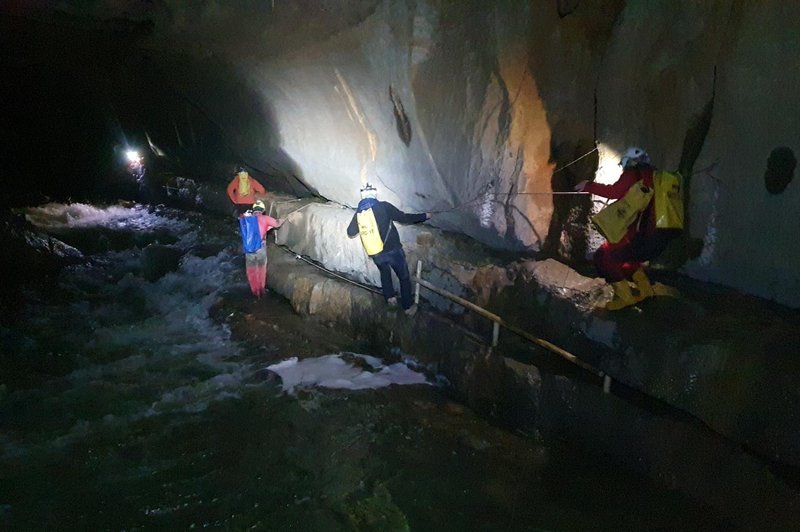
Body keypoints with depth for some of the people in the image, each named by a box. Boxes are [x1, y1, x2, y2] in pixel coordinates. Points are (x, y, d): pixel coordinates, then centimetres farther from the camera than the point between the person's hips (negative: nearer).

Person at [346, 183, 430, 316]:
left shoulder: (358, 212, 0)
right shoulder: (383, 206, -11)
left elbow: (350, 232, 9)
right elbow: (404, 218, -6)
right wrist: (424, 216, 7)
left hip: (376, 255, 4)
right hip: (392, 250, -3)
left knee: (384, 272, 33)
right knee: (404, 277, 15)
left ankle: (390, 297, 26)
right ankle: (408, 306, 20)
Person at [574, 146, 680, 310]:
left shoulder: (633, 174, -2)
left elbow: (615, 191, -18)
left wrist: (588, 186, -11)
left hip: (642, 235, -9)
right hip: (660, 238, 9)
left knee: (603, 257, 1)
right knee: (624, 255, 30)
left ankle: (625, 297, -1)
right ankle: (645, 290, 28)